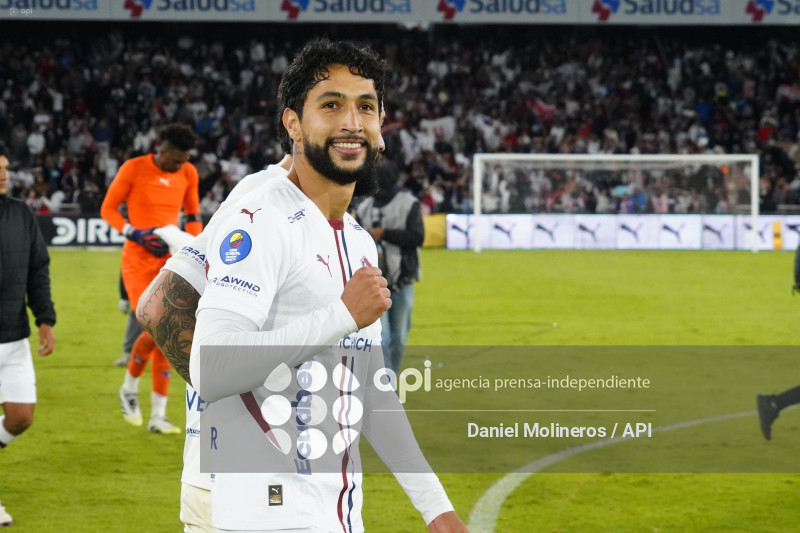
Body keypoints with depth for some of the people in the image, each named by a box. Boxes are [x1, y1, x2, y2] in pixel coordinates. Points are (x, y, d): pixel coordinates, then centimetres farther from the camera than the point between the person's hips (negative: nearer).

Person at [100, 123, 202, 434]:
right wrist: (136, 234, -17)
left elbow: (192, 215, 18)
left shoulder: (188, 174, 3)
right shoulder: (134, 169, -10)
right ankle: (129, 388, 11)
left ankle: (158, 417, 8)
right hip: (138, 260, -5)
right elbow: (108, 209, -4)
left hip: (170, 260, 5)